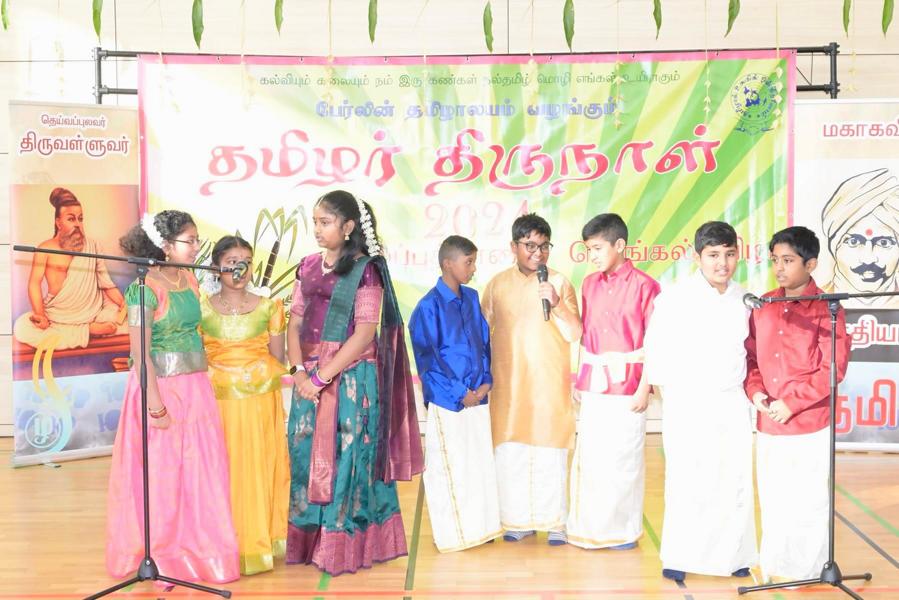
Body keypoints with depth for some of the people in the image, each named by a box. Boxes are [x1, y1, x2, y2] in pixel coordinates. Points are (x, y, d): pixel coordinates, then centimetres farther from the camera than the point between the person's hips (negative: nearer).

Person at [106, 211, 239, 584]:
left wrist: (200, 382, 14)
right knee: (162, 473, 6)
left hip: (195, 385, 7)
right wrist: (156, 404, -18)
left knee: (201, 469, 11)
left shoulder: (189, 279, 6)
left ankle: (196, 547, 26)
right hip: (162, 387, -7)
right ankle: (160, 556, 21)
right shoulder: (145, 288, -16)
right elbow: (140, 353, -17)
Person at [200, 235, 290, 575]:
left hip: (261, 402, 1)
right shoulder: (201, 310, 0)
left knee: (261, 469, 5)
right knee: (225, 471, 1)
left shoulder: (268, 308, 2)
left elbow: (278, 362, 7)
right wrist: (223, 374, -6)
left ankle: (263, 541, 19)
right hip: (219, 402, 0)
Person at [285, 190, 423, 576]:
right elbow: (295, 320, 8)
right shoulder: (309, 267, 10)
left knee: (346, 457, 0)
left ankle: (346, 547, 11)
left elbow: (364, 335, -13)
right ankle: (310, 543, 19)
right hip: (311, 376, 6)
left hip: (350, 377, -6)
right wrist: (299, 370, -8)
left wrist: (323, 377, -16)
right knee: (308, 455, 8)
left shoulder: (366, 270, -8)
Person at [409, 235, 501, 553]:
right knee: (448, 468, 3)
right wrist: (460, 392, -12)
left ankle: (478, 526, 26)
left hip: (477, 397, 6)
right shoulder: (429, 306, -12)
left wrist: (486, 380, 0)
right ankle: (451, 533, 16)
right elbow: (427, 358, -12)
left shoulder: (471, 298, 8)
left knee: (480, 463, 13)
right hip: (446, 400, -6)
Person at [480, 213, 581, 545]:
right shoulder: (498, 284, 6)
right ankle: (519, 520, 17)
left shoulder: (559, 282, -1)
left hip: (549, 384, -2)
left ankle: (555, 521, 11)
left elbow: (575, 333, -4)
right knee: (510, 452, 4)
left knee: (551, 452, 0)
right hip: (508, 384, 2)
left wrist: (556, 304, -19)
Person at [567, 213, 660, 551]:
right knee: (589, 456, 9)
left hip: (627, 386, -5)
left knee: (623, 458, 3)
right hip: (593, 384, 5)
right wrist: (579, 381, 11)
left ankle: (624, 529, 18)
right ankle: (590, 527, 22)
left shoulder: (644, 286, -8)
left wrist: (644, 387, -11)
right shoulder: (590, 284, 10)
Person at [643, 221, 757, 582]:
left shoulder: (744, 300, 5)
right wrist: (668, 395, -5)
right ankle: (677, 559, 10)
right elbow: (657, 348, -6)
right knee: (687, 485, -3)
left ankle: (732, 556, 20)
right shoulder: (675, 296, -9)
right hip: (687, 404, -4)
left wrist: (752, 389, 10)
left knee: (735, 483, 7)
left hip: (732, 403, 4)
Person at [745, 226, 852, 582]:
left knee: (808, 502, 4)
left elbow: (833, 369, -13)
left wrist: (791, 402, -16)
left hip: (809, 425, -5)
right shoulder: (762, 306, 7)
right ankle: (773, 565, 27)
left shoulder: (826, 309, -9)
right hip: (767, 424, 5)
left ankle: (807, 571, 19)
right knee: (772, 500, 13)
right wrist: (755, 391, -6)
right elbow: (750, 355, 11)